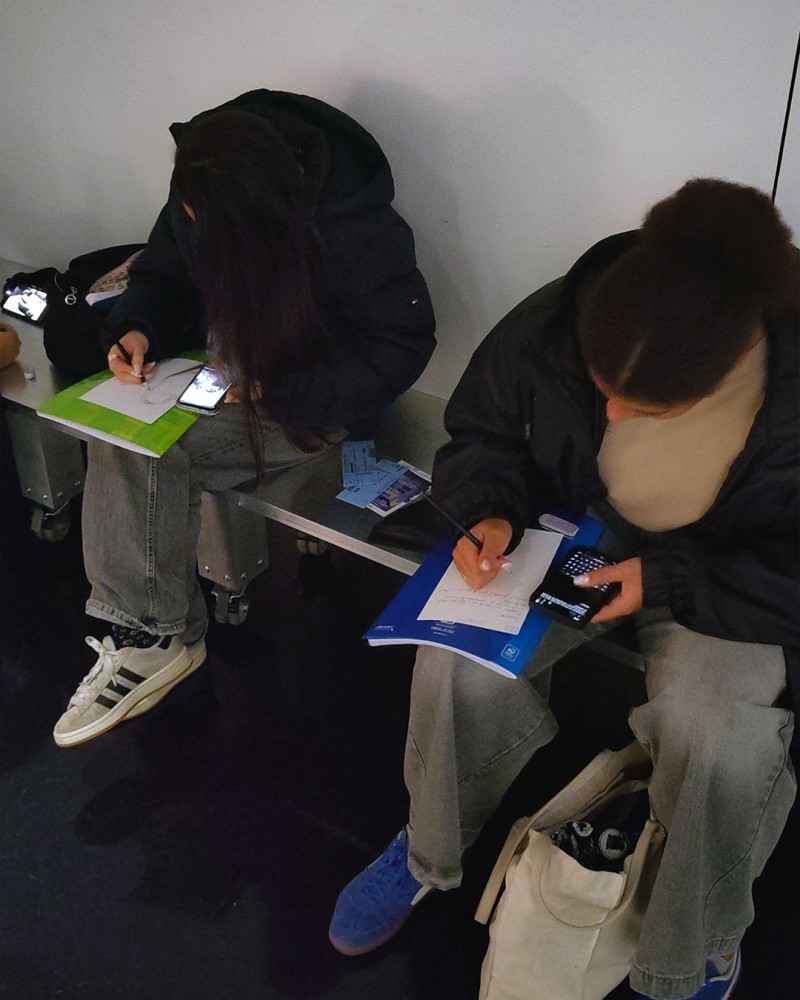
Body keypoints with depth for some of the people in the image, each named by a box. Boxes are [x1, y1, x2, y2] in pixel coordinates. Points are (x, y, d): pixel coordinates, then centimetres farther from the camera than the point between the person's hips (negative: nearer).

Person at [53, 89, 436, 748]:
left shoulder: (359, 229, -26)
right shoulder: (200, 198, -7)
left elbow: (401, 346, -20)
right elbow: (164, 270, 10)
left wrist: (275, 389, -24)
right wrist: (139, 327, -12)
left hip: (310, 404, -6)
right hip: (218, 367, 7)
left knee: (152, 452, -24)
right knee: (117, 437, -20)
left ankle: (157, 637, -7)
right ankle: (147, 633, -11)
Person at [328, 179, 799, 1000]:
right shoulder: (551, 324, -22)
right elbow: (478, 430, -2)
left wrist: (668, 581, -27)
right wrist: (491, 510, -22)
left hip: (723, 582, -2)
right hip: (575, 534, 3)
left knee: (717, 744, -31)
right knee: (455, 663, -25)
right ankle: (430, 851, 8)